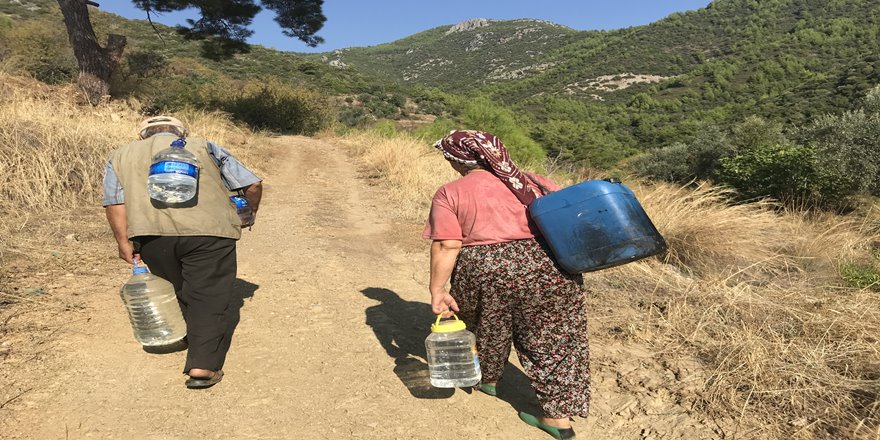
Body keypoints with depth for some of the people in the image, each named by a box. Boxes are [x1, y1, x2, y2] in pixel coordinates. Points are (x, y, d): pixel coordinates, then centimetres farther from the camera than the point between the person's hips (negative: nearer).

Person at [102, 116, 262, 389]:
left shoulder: (121, 156, 25)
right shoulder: (203, 146, 21)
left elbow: (114, 204, 10)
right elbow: (252, 185, 17)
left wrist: (124, 243, 11)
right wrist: (251, 212, 33)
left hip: (151, 233, 3)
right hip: (208, 230, -2)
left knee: (177, 293, 23)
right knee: (210, 297, 4)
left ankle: (194, 341, 38)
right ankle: (203, 366, -4)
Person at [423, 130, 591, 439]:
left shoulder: (450, 194, 3)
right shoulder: (532, 183, 15)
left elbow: (447, 246, -6)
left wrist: (437, 291, -3)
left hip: (485, 271, -2)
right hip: (548, 267, 2)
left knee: (487, 327, 25)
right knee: (550, 339, 14)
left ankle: (486, 379, 48)